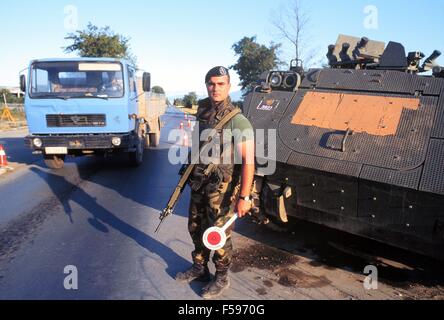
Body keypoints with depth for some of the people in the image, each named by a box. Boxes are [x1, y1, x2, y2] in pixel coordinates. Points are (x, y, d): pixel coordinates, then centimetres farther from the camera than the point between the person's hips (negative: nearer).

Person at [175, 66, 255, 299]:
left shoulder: (238, 121, -16)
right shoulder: (202, 114, 3)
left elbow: (248, 161, -19)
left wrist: (244, 197, -23)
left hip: (222, 188, -6)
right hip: (199, 185, 7)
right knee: (196, 228, 19)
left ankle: (221, 278, 29)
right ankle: (199, 269, 41)